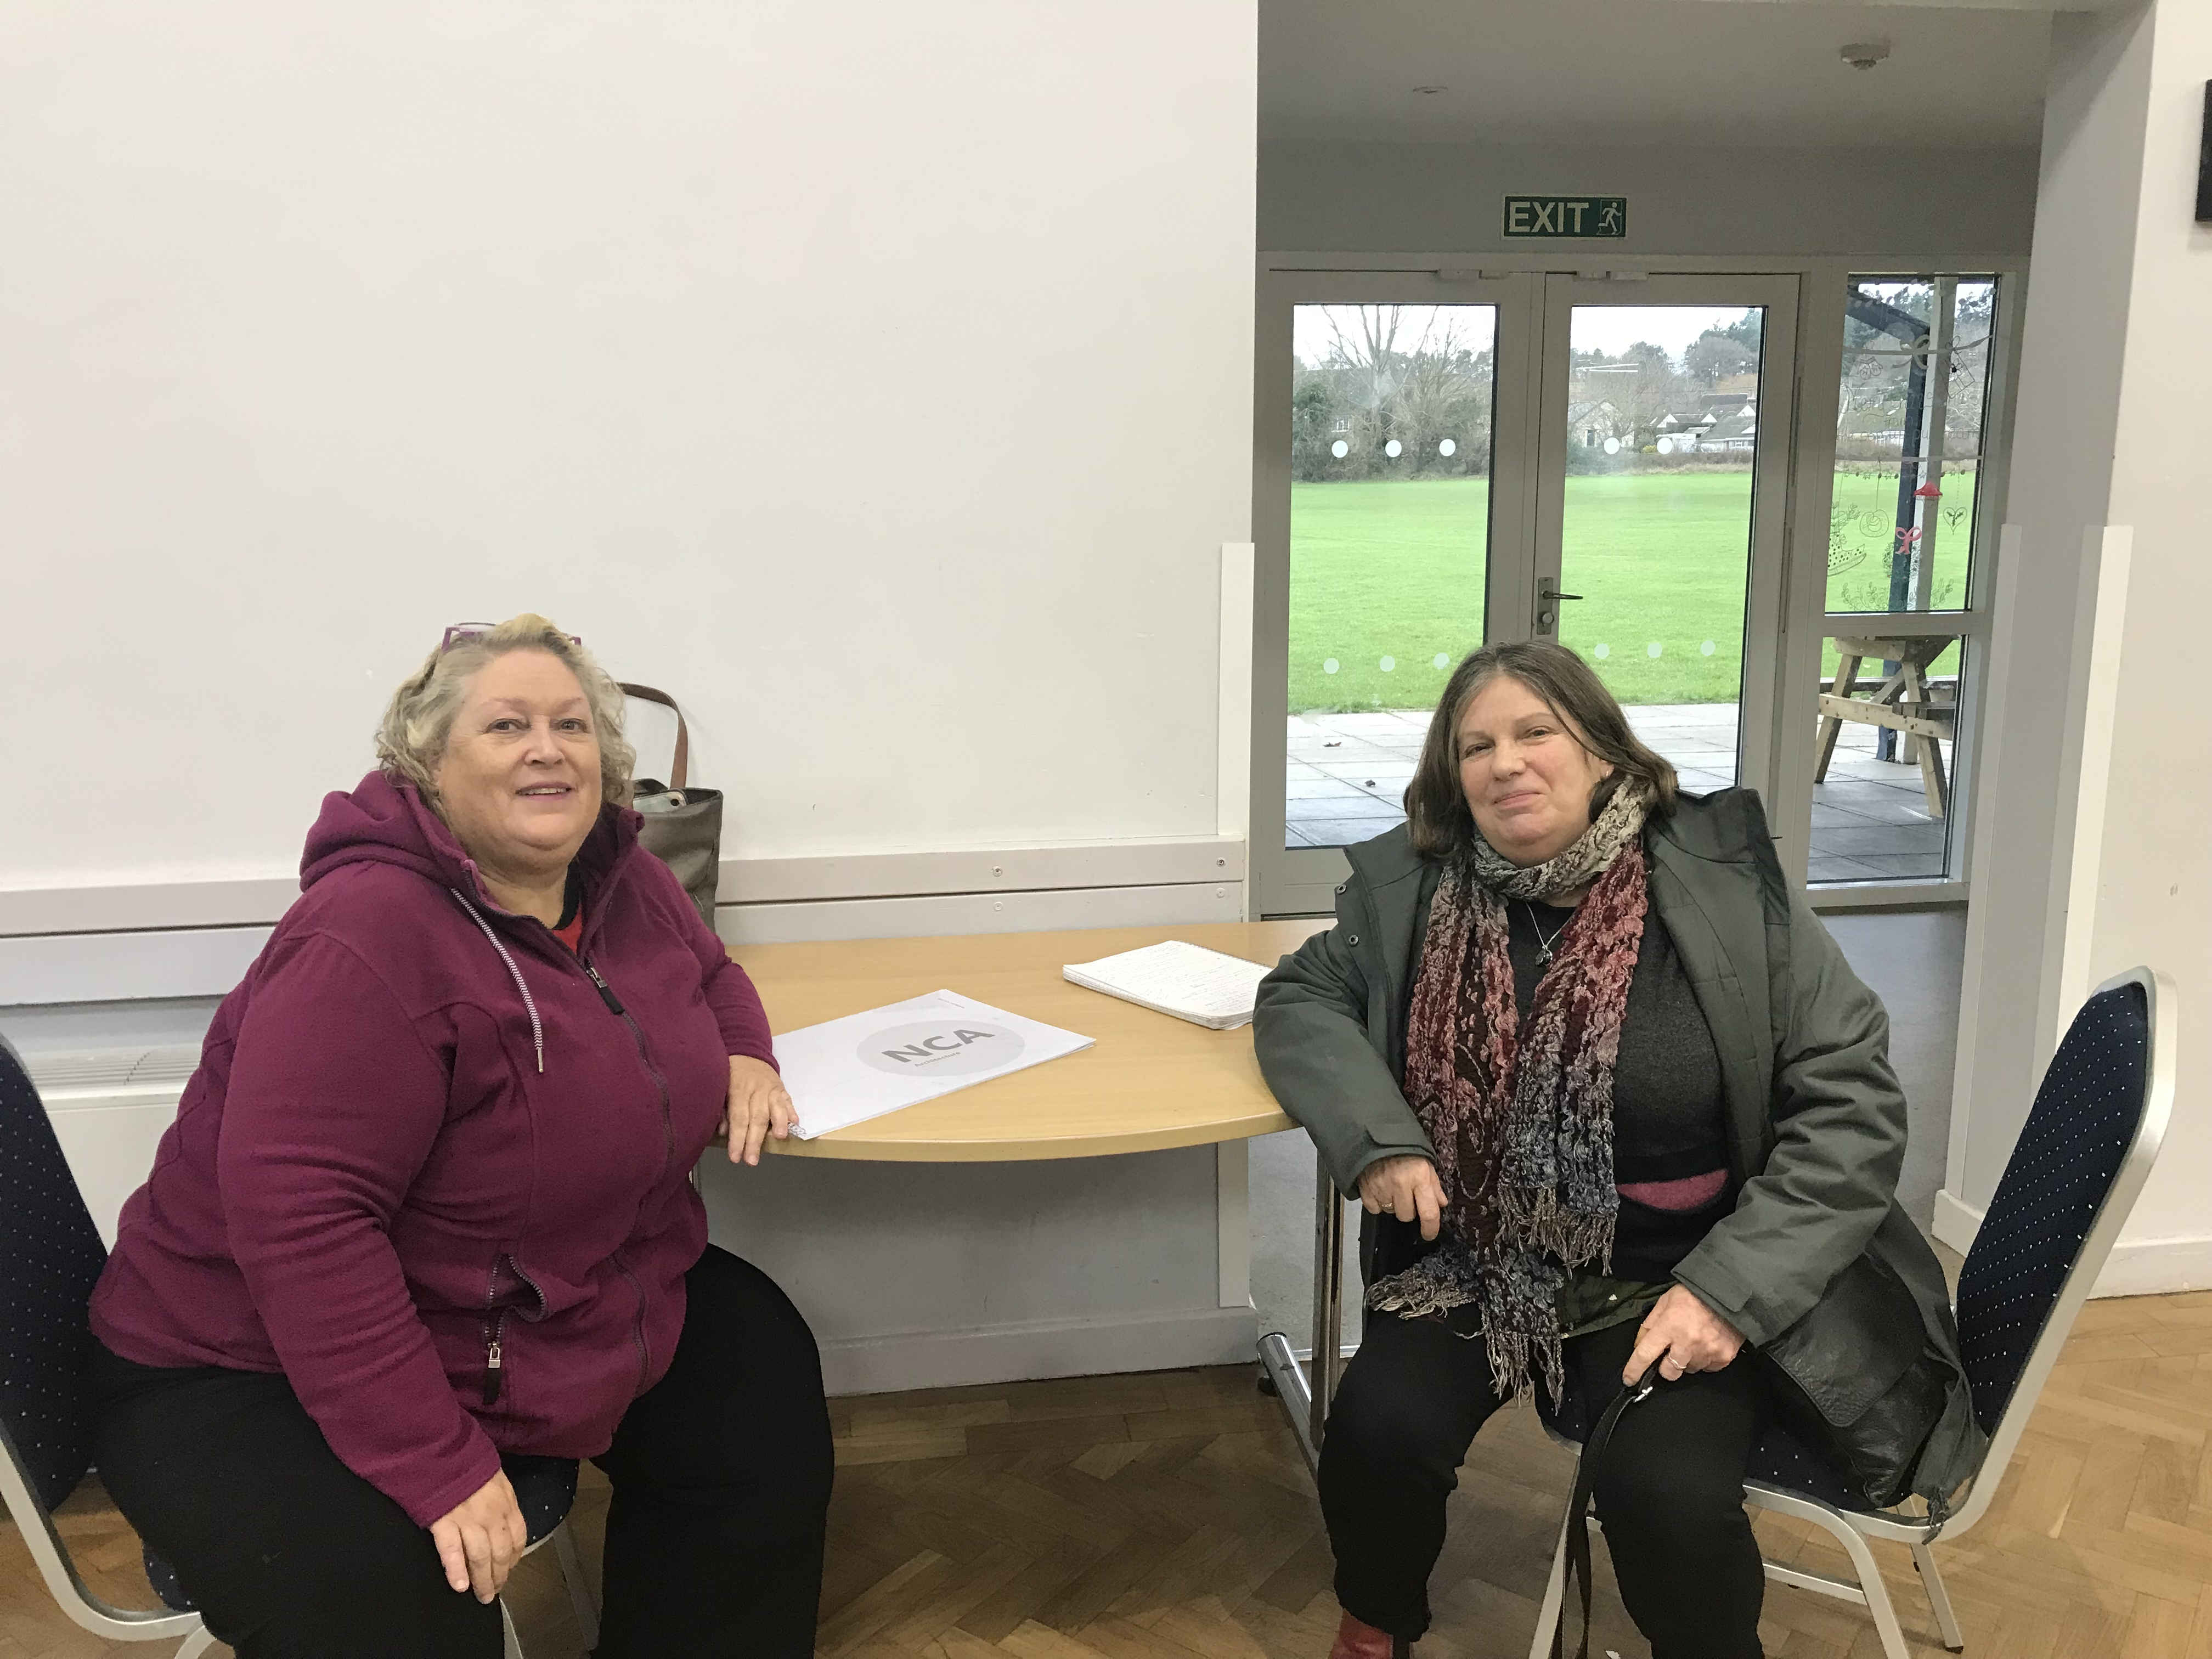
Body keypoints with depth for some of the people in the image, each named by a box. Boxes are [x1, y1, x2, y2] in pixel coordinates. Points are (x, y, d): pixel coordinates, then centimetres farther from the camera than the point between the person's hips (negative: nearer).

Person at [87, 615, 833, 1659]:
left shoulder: (619, 879, -3)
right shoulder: (368, 936, -27)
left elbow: (707, 972, 19)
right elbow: (300, 1219, -32)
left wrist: (740, 1057, -4)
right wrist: (436, 1462, -32)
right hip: (281, 1368, -8)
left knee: (765, 1381, 5)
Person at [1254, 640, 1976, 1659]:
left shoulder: (1725, 882, -10)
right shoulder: (1414, 886, -3)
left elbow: (1850, 1102, -9)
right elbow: (1301, 1000, 5)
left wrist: (1732, 1289, -19)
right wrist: (1377, 1135, -15)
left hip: (1675, 1276, -2)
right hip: (1476, 1262, 2)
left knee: (1667, 1496, -26)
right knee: (1381, 1427, -21)